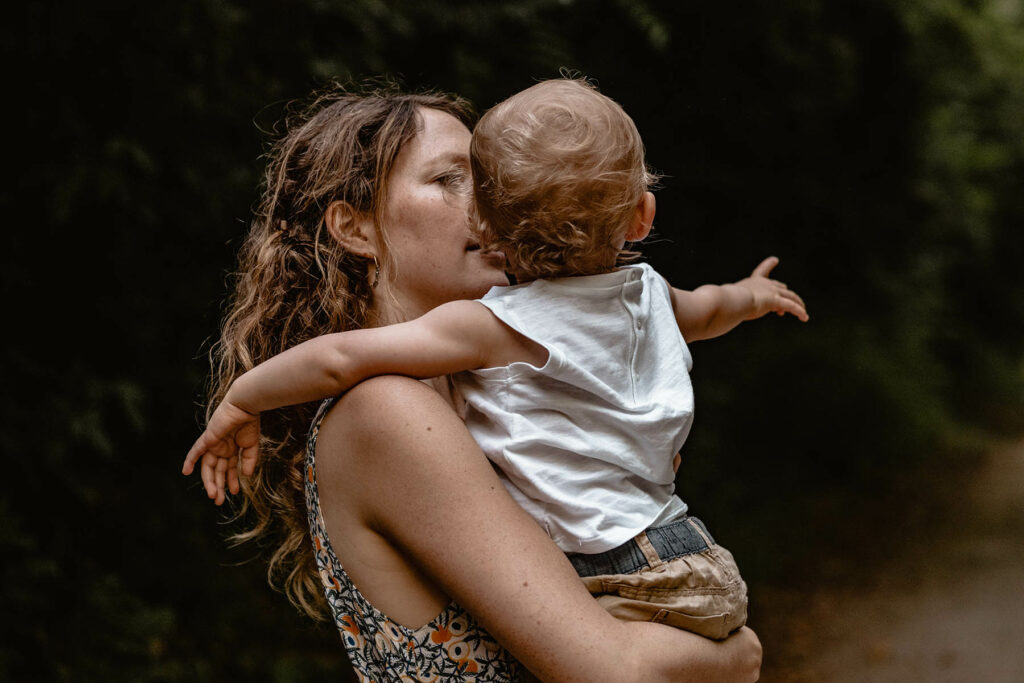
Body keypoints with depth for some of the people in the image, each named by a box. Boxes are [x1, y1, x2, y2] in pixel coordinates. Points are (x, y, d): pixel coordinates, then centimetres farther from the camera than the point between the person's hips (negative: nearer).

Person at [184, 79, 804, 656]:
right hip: (699, 562, 8)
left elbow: (341, 357, -17)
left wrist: (242, 399, 0)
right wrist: (748, 296, 57)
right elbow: (705, 309, 33)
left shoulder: (494, 328, -14)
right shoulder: (650, 294, 8)